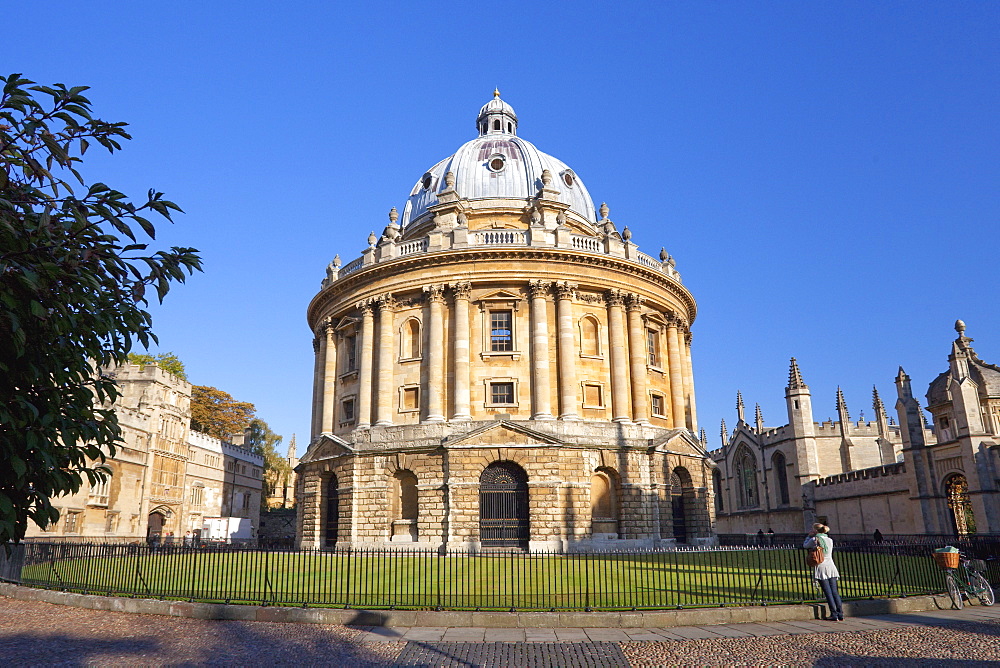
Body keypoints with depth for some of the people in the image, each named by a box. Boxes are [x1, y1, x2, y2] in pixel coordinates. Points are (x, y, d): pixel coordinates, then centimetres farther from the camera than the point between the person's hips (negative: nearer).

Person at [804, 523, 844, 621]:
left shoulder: (814, 540, -5)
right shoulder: (830, 540, 11)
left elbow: (805, 545, 11)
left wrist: (809, 536, 21)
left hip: (821, 567, -5)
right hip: (831, 567, 5)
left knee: (828, 592, -4)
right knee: (835, 591, 7)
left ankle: (834, 614, -5)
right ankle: (840, 614, 3)